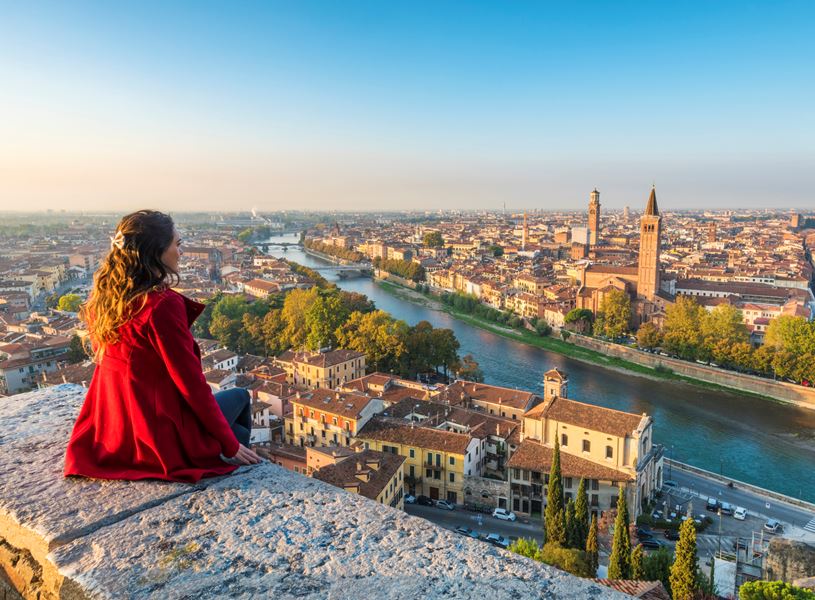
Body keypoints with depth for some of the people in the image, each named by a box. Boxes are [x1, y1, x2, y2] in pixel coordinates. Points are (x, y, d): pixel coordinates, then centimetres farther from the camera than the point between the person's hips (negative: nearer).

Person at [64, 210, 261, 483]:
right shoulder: (162, 304, -26)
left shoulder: (102, 298, -3)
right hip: (162, 439, -7)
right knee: (239, 397, 21)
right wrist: (230, 446, -12)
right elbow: (191, 383, -21)